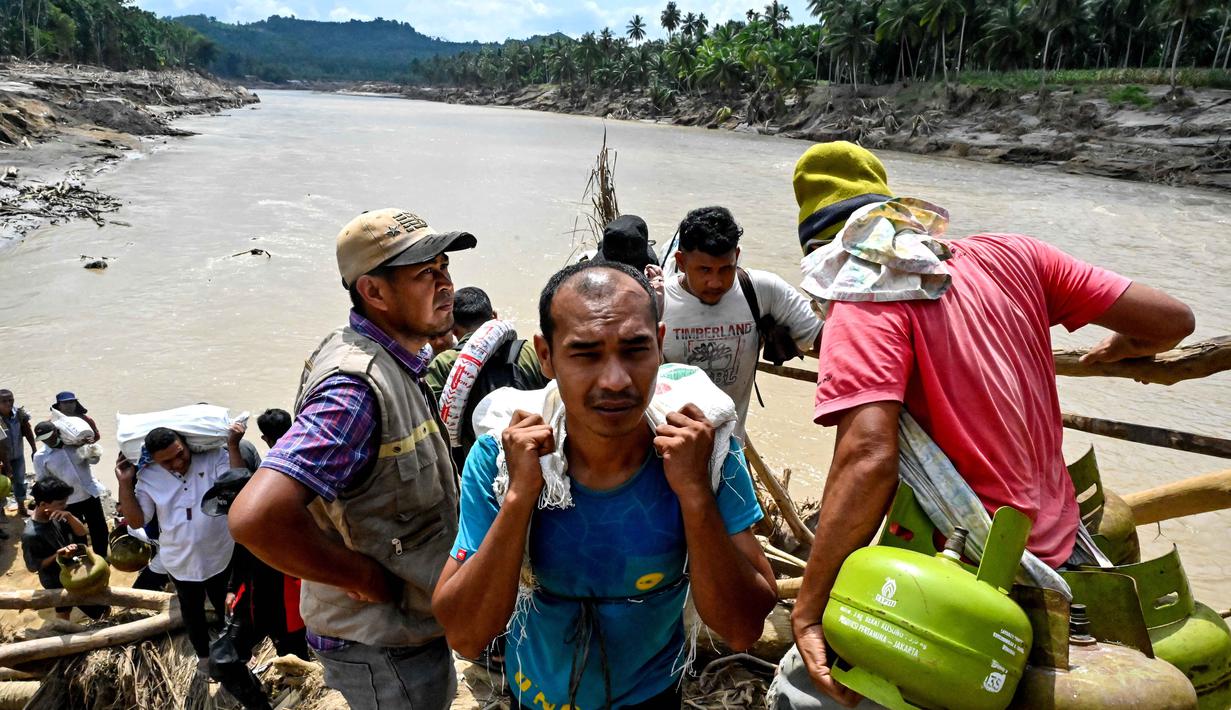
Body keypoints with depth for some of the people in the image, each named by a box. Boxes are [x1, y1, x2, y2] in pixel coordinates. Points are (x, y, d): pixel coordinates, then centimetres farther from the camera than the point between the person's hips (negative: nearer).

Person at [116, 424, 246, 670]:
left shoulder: (213, 457, -18)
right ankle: (203, 655, 49)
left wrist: (233, 447, -37)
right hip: (180, 561, 1)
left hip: (219, 555, -1)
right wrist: (125, 484, -18)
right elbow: (136, 520, -7)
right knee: (192, 612, 24)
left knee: (227, 607, 23)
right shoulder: (148, 477, -11)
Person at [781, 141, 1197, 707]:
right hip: (1064, 547, 8)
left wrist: (807, 612, -25)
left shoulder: (866, 302, -16)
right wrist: (1118, 349, 29)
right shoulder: (1008, 255, 3)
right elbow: (1172, 320, 7)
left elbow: (868, 457, -30)